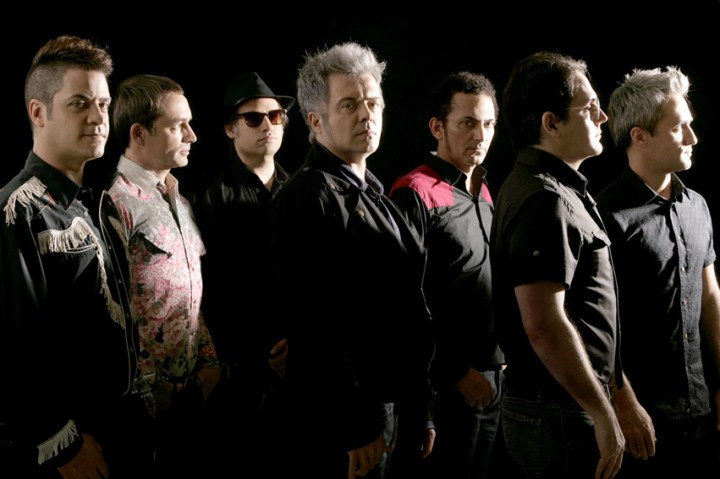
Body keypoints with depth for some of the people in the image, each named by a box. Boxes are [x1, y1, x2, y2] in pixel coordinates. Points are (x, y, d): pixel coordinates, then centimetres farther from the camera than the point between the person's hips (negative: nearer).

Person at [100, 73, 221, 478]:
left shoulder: (177, 199, 12)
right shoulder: (116, 203, -16)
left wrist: (209, 361, 9)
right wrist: (146, 395, -16)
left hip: (192, 388, 8)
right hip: (148, 402, -8)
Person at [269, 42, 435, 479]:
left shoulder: (374, 195, 14)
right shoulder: (310, 199, -13)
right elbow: (317, 325, -20)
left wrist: (421, 411, 15)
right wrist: (355, 430, -20)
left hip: (398, 409, 8)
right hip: (353, 427, -8)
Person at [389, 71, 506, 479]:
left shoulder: (484, 193, 13)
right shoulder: (417, 193, -13)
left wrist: (502, 360, 10)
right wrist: (457, 372, -16)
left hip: (493, 377, 8)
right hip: (449, 383, -8)